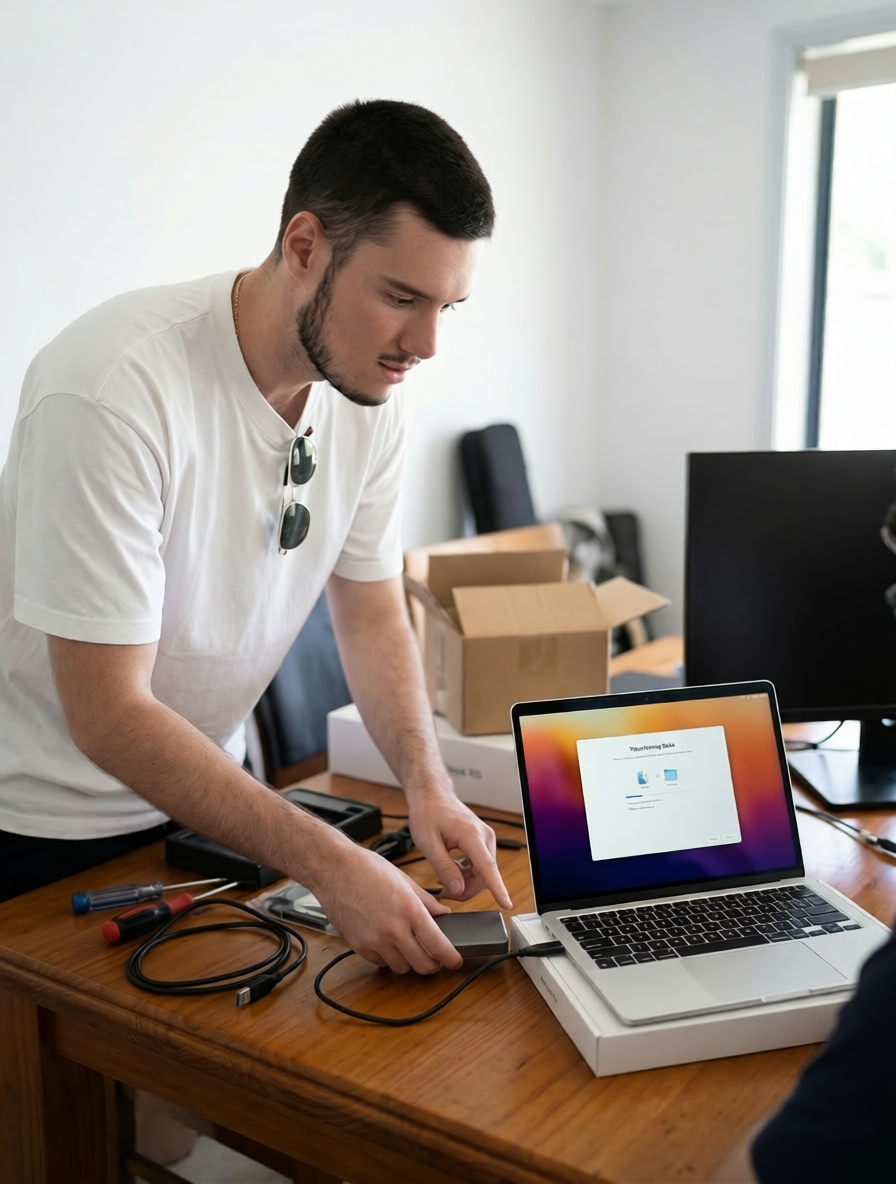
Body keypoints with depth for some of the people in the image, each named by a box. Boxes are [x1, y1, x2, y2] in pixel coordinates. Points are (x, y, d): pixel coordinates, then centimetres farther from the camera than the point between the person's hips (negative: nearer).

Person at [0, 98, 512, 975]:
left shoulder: (369, 386, -9)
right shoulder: (114, 388, -31)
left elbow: (371, 609, 1)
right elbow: (107, 715, -30)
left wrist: (427, 783, -15)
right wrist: (328, 863, -33)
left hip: (201, 793, 6)